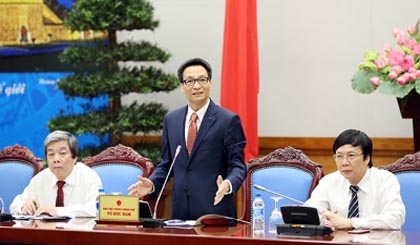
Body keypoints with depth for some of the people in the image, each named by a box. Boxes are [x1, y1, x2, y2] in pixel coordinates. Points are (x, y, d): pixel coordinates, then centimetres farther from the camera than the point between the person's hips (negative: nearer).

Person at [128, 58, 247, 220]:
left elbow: (237, 166, -6)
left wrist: (228, 185, -26)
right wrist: (152, 183, -2)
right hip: (180, 211, 4)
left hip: (215, 211, -4)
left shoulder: (229, 120, -4)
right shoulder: (171, 120, 11)